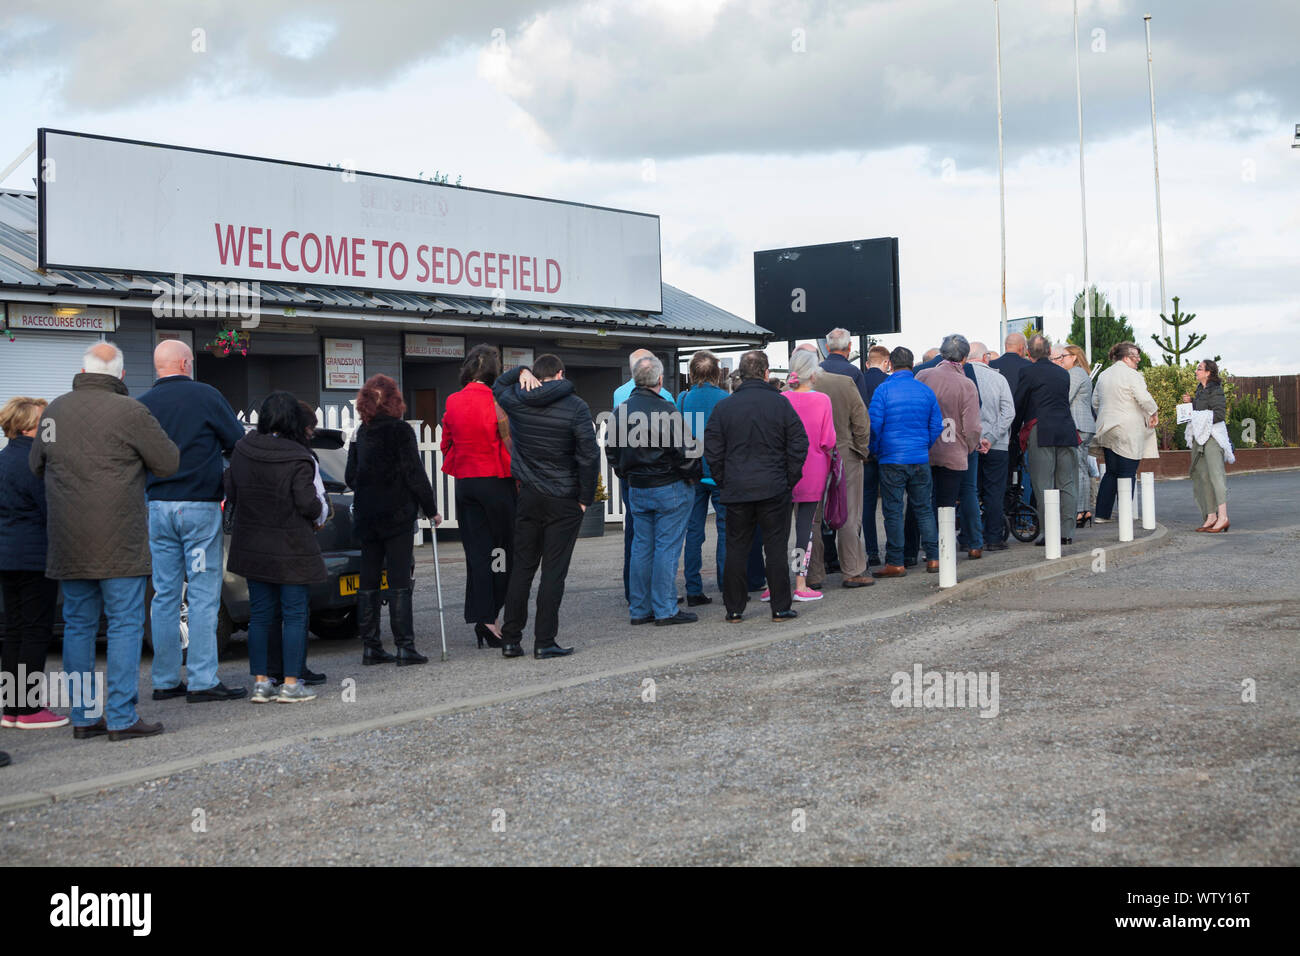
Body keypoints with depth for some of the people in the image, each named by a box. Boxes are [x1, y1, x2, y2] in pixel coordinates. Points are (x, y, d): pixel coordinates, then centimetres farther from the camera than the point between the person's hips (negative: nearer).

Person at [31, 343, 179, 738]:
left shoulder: (54, 411, 8)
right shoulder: (130, 413, -11)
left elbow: (37, 465, 20)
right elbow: (169, 463, -5)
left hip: (68, 543, 6)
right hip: (119, 543, -5)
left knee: (78, 624, 11)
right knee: (125, 624, 0)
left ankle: (82, 717, 15)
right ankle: (121, 717, -2)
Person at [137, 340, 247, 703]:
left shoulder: (141, 405, 5)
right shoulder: (204, 396, -7)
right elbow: (238, 442, -1)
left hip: (157, 507, 5)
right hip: (199, 506, -5)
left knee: (165, 594, 9)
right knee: (203, 595, -3)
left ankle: (166, 680, 13)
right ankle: (203, 681, -4)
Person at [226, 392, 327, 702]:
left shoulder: (241, 451, 0)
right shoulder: (298, 459, -16)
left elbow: (230, 492, 6)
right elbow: (310, 504, -17)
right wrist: (320, 517, 5)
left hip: (252, 547, 5)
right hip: (291, 549, -5)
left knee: (260, 615, 11)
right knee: (295, 615, 4)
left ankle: (260, 682, 12)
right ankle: (292, 683, 4)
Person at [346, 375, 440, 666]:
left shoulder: (360, 434, 7)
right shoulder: (400, 431, -9)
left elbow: (350, 476, 10)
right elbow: (414, 474, -11)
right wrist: (431, 510, -3)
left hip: (366, 518, 5)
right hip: (397, 516, -5)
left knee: (368, 582, 10)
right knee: (399, 582, -3)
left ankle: (370, 647, 11)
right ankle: (405, 647, -5)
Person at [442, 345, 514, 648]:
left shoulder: (452, 403, 4)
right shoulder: (497, 402, -11)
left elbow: (446, 447, 11)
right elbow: (509, 445, -10)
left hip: (464, 484, 5)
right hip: (495, 483, -4)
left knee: (476, 552, 8)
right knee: (503, 547, 5)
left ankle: (481, 617, 6)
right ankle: (491, 616, -2)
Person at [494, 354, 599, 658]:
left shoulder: (517, 401, 1)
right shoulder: (575, 407, -9)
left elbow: (497, 386, 26)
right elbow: (589, 455, -12)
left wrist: (521, 372, 11)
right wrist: (586, 498, -4)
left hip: (528, 496, 4)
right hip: (564, 500, -3)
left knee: (522, 567, 10)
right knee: (554, 570, -1)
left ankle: (510, 639, 11)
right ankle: (544, 642, -1)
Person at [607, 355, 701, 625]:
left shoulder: (621, 410, 5)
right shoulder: (665, 410, -17)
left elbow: (611, 449, 13)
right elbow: (682, 450, -17)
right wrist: (694, 475, -1)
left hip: (636, 489, 6)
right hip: (669, 488, -6)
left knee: (642, 547, 12)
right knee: (667, 547, -1)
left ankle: (640, 609, 15)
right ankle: (665, 610, 1)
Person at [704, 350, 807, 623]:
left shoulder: (724, 407, 1)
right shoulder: (781, 404, -2)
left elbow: (712, 451, 2)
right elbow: (799, 445, -3)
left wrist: (723, 481, 11)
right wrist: (790, 479, 6)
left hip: (736, 490, 1)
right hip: (774, 488, -1)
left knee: (736, 549, 7)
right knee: (775, 548, 4)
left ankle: (734, 610, 9)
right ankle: (780, 608, 6)